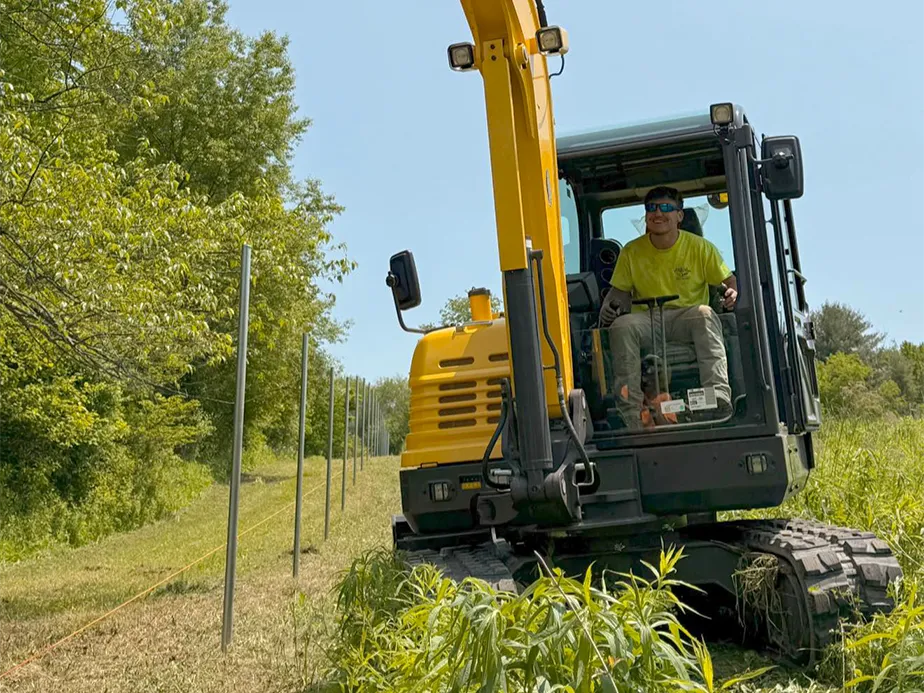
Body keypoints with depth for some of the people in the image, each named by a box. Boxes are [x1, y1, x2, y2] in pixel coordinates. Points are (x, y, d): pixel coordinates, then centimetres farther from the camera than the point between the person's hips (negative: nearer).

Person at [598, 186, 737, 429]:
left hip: (687, 317, -1)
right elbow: (620, 289, 13)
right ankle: (631, 410, -35)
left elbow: (728, 280, 6)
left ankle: (718, 394, -42)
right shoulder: (631, 251, 6)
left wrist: (732, 293, -19)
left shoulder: (699, 247, 2)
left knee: (705, 315, -36)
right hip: (646, 320, 1)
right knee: (621, 326, -32)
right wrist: (608, 308, -9)